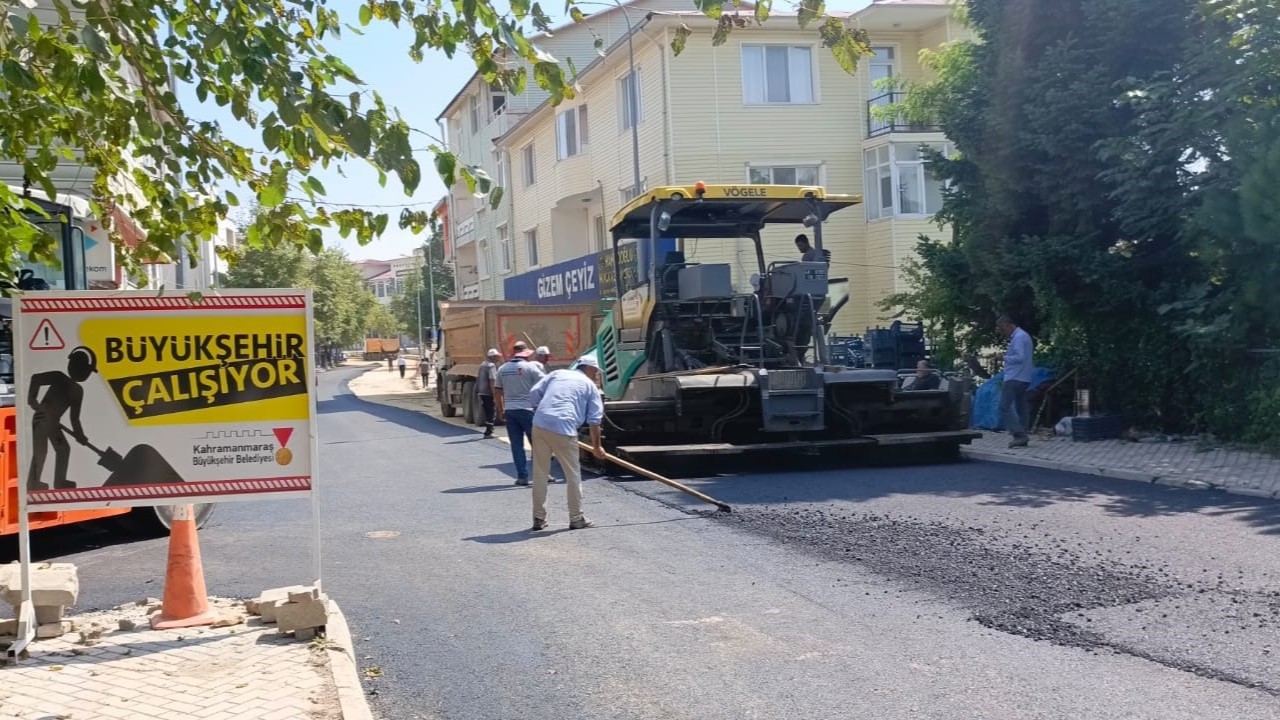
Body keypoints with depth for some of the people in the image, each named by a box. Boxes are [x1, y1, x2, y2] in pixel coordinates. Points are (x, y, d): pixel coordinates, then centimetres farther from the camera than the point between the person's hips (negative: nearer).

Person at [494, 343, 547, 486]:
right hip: (528, 410, -4)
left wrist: (501, 410, 20)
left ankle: (522, 476, 5)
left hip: (510, 410, 4)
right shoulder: (530, 367, -6)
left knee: (516, 445, 7)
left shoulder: (503, 369, 9)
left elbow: (497, 391, 13)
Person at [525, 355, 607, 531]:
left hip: (539, 426, 4)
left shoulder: (557, 374, 23)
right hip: (563, 430, -4)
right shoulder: (590, 386, 14)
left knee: (540, 473, 12)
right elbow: (594, 420, 10)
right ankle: (576, 518, 16)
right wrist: (596, 446, 19)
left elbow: (534, 393, 12)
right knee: (573, 474, 10)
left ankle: (539, 518, 17)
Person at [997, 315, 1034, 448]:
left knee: (1005, 406, -12)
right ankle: (1022, 437, 10)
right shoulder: (1024, 336, 20)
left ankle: (1019, 434, -18)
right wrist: (1008, 356, 10)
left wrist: (1005, 357, -8)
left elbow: (1019, 357, -23)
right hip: (1024, 378, 11)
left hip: (1015, 378, -11)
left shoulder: (1018, 337, -13)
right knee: (1021, 407, 9)